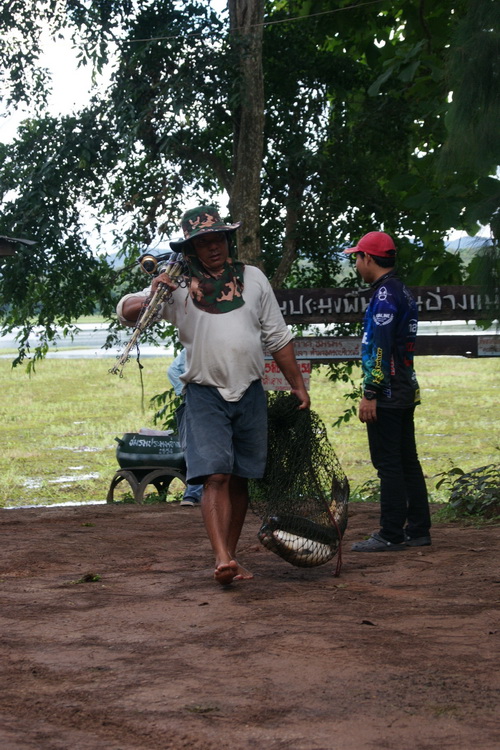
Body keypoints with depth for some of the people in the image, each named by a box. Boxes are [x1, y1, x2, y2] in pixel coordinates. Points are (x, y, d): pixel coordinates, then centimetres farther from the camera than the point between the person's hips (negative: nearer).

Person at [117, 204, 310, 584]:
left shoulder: (252, 278, 10)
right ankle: (222, 560, -24)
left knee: (240, 479, 7)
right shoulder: (179, 285, 2)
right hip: (205, 395, -3)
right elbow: (125, 311, -2)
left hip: (250, 395, 3)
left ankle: (230, 557, 16)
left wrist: (298, 386, 12)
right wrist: (150, 297, -23)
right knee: (215, 476, -15)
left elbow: (278, 337, 14)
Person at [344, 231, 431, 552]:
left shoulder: (385, 294, -13)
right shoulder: (403, 292, 17)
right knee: (407, 462, 12)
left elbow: (380, 348, -20)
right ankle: (418, 530, 16)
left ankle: (392, 535, -6)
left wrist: (370, 394, -20)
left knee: (388, 464, -7)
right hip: (407, 391, 10)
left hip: (388, 393, -10)